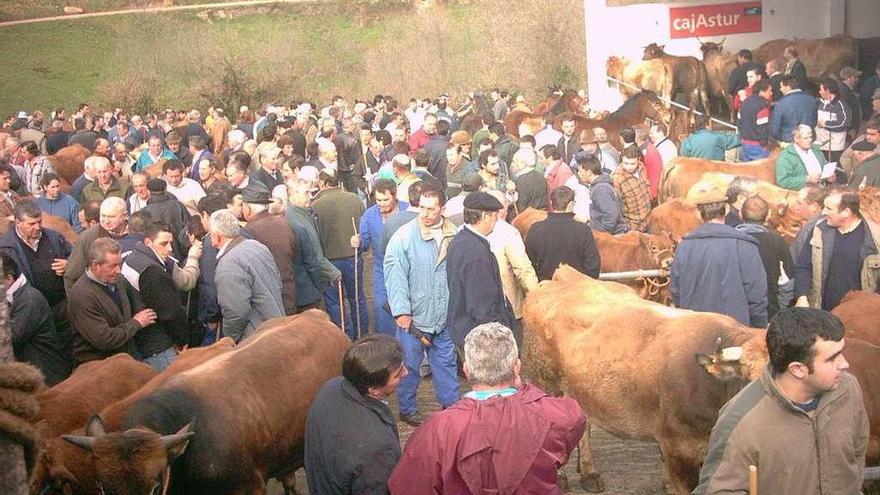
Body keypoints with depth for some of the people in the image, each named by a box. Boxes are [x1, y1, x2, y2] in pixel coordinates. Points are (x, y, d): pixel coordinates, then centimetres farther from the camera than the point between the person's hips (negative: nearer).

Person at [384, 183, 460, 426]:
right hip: (413, 315, -3)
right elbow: (395, 274, -15)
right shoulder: (404, 236, -13)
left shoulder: (453, 235, -1)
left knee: (446, 361, 17)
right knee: (410, 365, 9)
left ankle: (451, 404, 33)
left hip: (444, 316, 4)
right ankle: (407, 409, 25)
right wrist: (401, 310, -20)